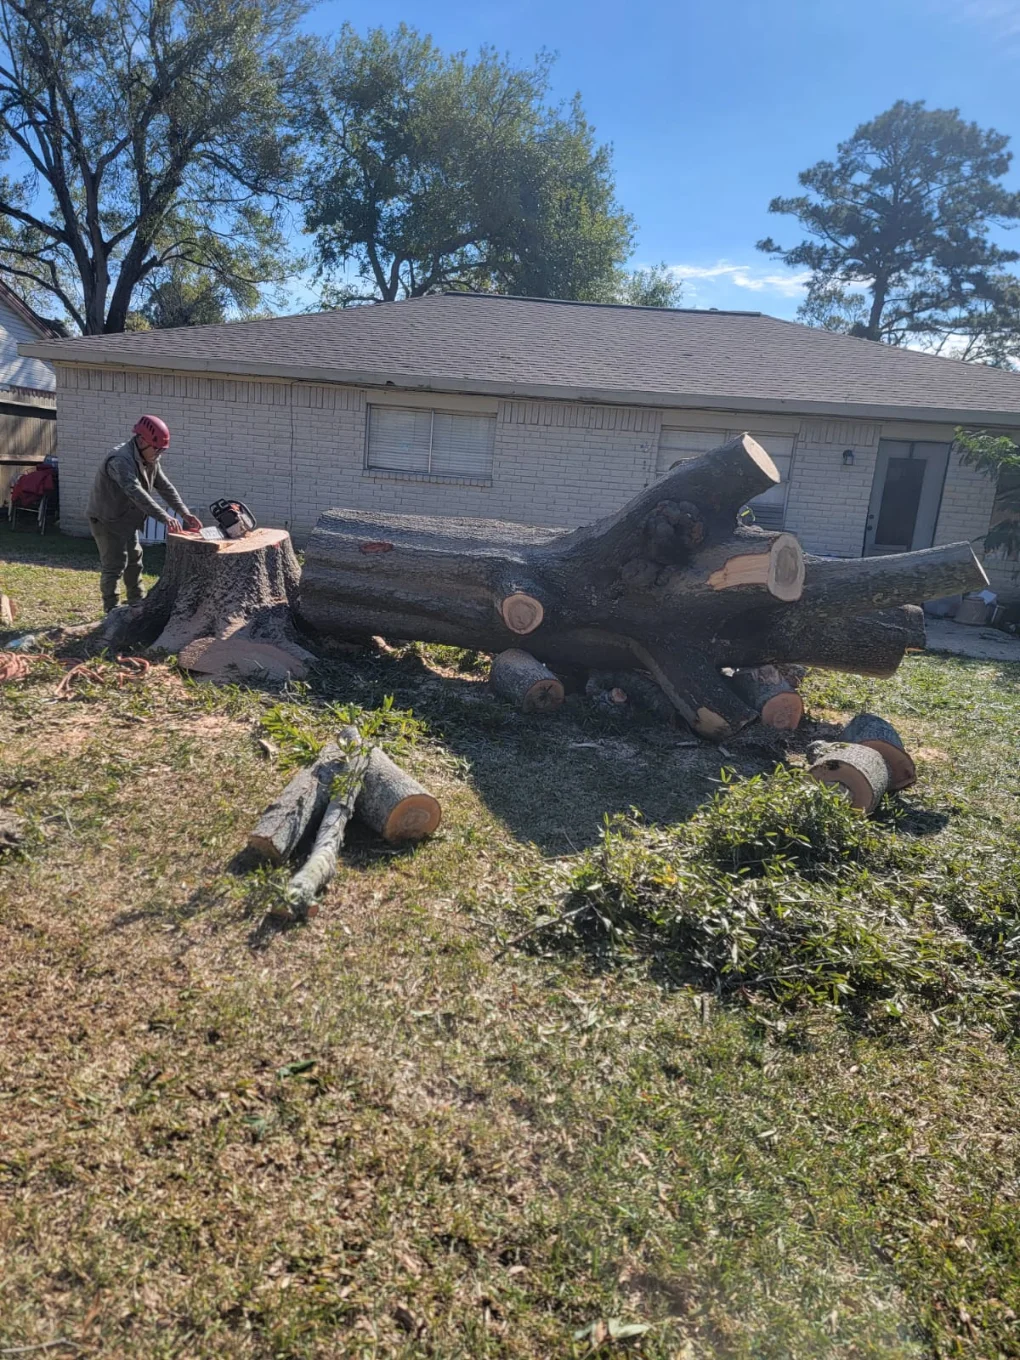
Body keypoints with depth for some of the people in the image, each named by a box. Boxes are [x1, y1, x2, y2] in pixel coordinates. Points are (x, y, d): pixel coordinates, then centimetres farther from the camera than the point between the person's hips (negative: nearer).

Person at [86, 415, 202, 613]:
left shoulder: (149, 459, -3)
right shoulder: (120, 460, -32)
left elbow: (165, 487, -2)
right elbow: (136, 493, -45)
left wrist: (185, 513, -15)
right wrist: (165, 518, -53)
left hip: (127, 519, 9)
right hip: (106, 519, -9)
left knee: (134, 560, 17)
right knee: (114, 565, -6)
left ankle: (136, 602, 31)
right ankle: (111, 610, 5)